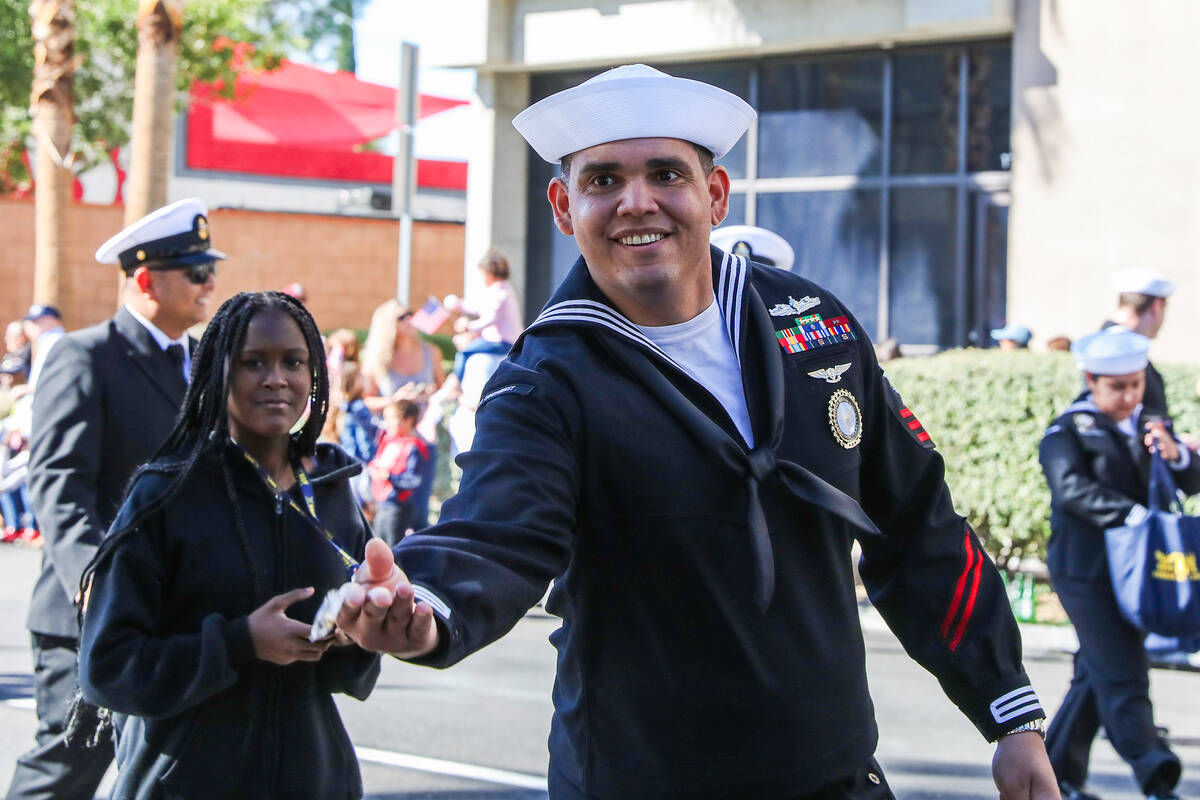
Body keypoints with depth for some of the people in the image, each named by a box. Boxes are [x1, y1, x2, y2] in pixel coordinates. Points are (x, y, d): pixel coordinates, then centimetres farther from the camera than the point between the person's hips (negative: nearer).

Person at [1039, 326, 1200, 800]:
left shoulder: (1150, 427, 15)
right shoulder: (1068, 432, -4)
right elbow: (1072, 489, -20)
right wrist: (1132, 515, -29)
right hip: (1086, 571, -7)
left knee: (1098, 673, 12)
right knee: (1122, 676, -11)